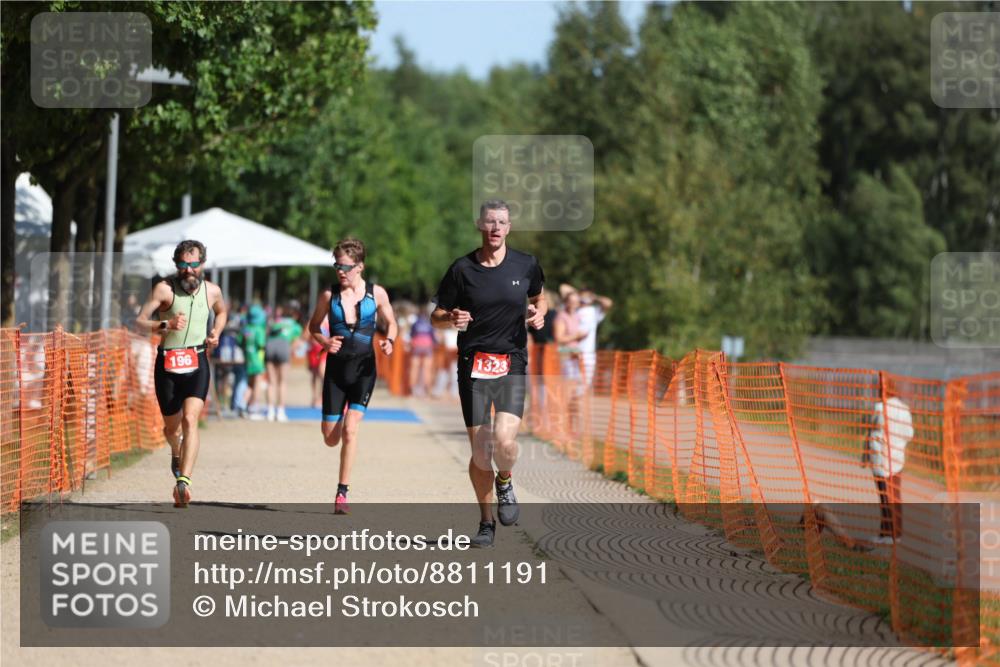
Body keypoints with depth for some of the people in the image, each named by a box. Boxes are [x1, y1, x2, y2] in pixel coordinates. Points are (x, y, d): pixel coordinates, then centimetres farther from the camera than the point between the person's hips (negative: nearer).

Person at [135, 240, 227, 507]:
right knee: (171, 426, 12)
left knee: (190, 419, -20)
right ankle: (177, 453, 49)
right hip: (167, 363, 0)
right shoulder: (164, 289, -8)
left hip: (197, 363, 0)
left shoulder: (212, 291, 3)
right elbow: (140, 321, -12)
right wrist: (165, 325, -30)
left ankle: (183, 481, -30)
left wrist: (216, 332, 7)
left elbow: (221, 311, 27)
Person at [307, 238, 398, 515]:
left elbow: (391, 323, 12)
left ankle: (343, 492, -9)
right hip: (336, 366, 2)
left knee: (350, 429, -17)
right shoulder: (329, 295, -1)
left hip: (364, 367, -2)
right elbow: (313, 325, 11)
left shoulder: (376, 294, -2)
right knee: (330, 438, 3)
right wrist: (325, 341, -10)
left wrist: (389, 341, -10)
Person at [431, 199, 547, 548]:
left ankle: (505, 482, 15)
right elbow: (436, 316, 6)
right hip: (473, 364, 0)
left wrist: (539, 313, 0)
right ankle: (486, 522, 18)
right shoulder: (462, 268, -1)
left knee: (504, 440, -20)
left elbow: (539, 297, 23)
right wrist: (452, 318, -17)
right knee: (480, 451, 0)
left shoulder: (526, 265, 3)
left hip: (512, 365, 0)